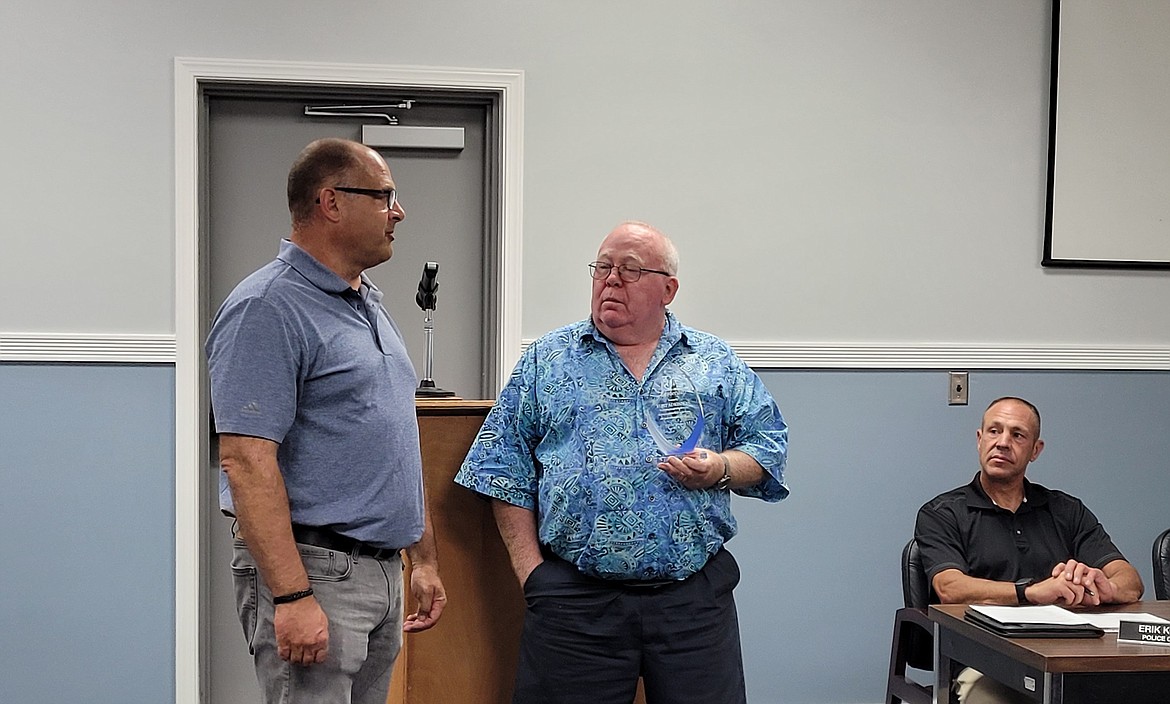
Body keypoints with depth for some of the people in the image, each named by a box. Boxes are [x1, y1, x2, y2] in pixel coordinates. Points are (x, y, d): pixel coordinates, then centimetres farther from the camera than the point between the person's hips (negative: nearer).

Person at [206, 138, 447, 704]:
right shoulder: (268, 308, -13)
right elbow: (246, 460, -21)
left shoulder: (370, 306, 16)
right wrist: (292, 597, -25)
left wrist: (425, 560, 19)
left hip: (383, 570, 9)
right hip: (312, 571, -9)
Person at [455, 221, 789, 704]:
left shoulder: (716, 363, 11)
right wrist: (532, 570, -3)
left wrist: (721, 469, -11)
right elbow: (506, 472, 6)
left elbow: (768, 446, 10)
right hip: (574, 600, -1)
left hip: (694, 594, 1)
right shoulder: (547, 360, 9)